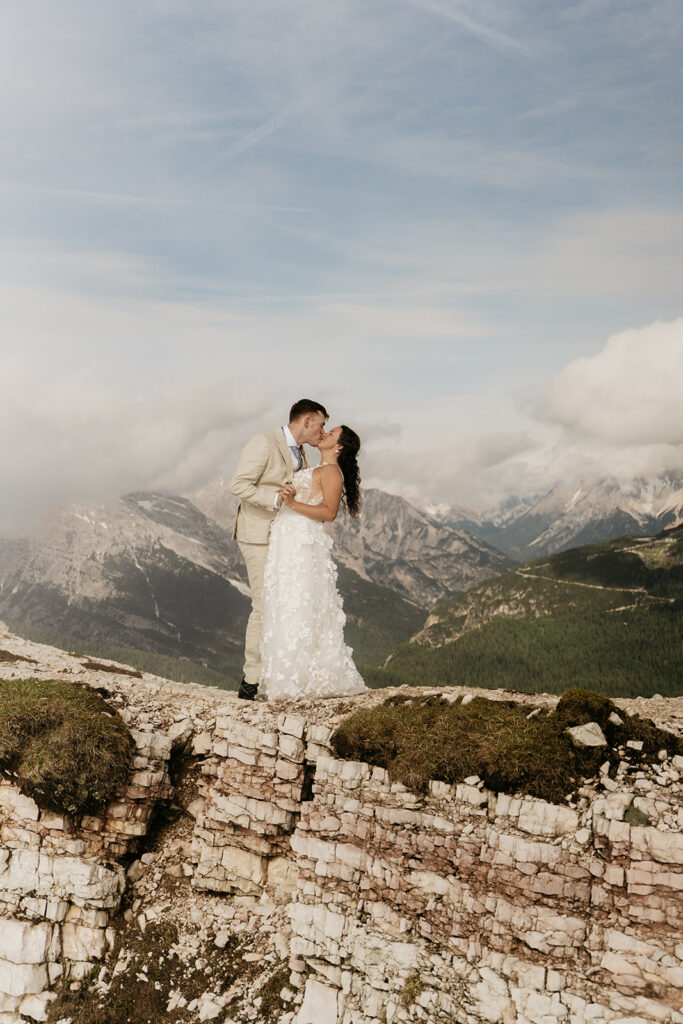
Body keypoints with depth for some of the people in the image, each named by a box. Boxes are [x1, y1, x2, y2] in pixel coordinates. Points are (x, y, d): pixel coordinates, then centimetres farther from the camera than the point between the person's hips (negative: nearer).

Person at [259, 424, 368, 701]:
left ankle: (298, 682, -7)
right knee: (282, 610, 7)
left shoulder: (331, 471, -5)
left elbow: (329, 512, -17)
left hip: (302, 544, -10)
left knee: (296, 610, -10)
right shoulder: (313, 470, 24)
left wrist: (293, 504, -23)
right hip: (287, 543, 10)